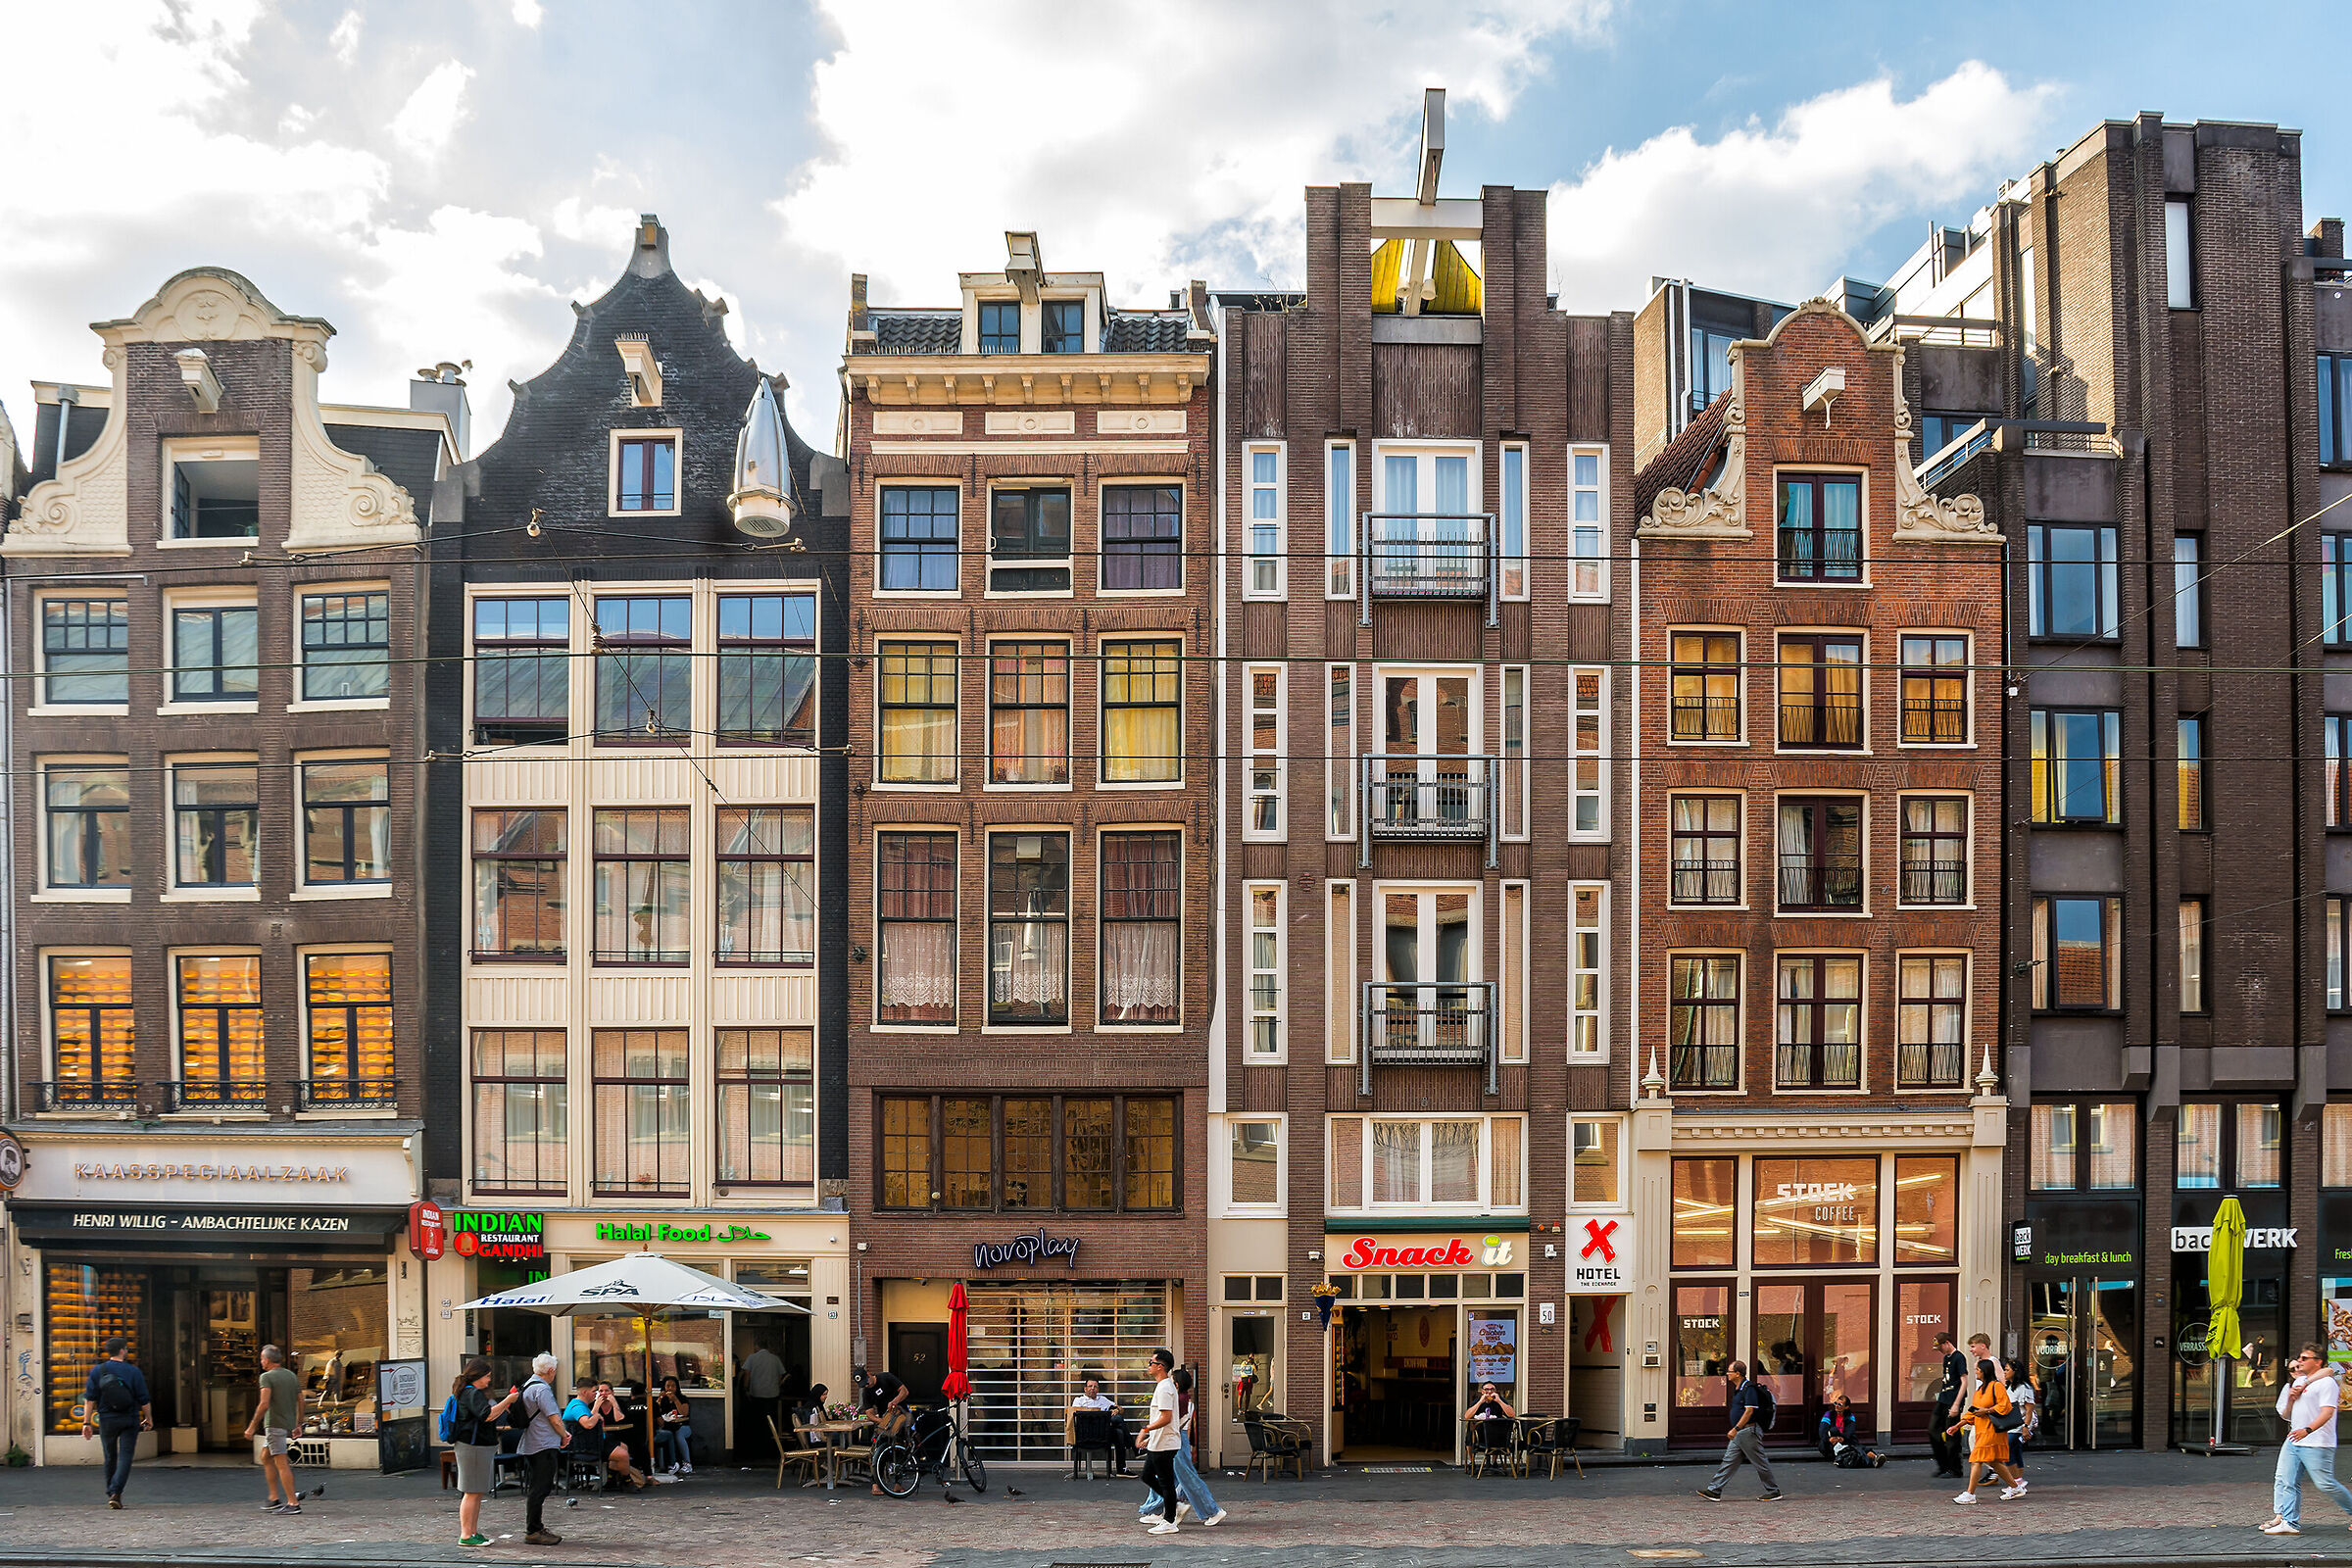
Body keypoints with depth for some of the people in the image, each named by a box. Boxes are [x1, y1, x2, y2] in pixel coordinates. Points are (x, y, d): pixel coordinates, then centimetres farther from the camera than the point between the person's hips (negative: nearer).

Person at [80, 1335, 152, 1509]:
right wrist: (149, 1419, 11)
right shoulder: (133, 1371, -5)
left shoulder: (97, 1371, -1)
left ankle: (111, 1493, 26)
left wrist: (87, 1422, -1)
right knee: (125, 1456, -1)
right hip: (129, 1420, -2)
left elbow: (89, 1399, -4)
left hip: (106, 1420, 2)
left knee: (110, 1458, 16)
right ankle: (116, 1492, -16)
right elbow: (144, 1400, -2)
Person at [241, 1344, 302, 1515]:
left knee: (281, 1463, -7)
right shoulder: (292, 1376, 14)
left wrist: (252, 1426, -13)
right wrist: (298, 1426, 22)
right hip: (289, 1423, 8)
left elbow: (264, 1404, -18)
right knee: (265, 1457, 19)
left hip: (274, 1424, -8)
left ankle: (293, 1503, -10)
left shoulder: (267, 1377, -9)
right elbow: (300, 1402, 14)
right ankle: (274, 1499, 16)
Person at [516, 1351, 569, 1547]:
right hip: (544, 1446, -11)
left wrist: (563, 1432, 14)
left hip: (531, 1445, 11)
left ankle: (536, 1528, 21)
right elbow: (555, 1419, -17)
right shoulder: (542, 1389, -15)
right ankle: (533, 1532, -8)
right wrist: (564, 1437, 1)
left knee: (539, 1487, 16)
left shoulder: (528, 1386, 17)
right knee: (540, 1489, -8)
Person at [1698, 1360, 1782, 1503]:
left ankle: (1774, 1492, 11)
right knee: (1729, 1461, 6)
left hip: (1749, 1432, -10)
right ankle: (1714, 1491, 5)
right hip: (1739, 1434, 10)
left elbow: (1749, 1411, -22)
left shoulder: (1749, 1388, -16)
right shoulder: (1738, 1389, 14)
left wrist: (1735, 1429, -23)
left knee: (1760, 1463, 0)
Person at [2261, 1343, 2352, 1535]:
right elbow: (2286, 1415, 22)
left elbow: (2327, 1412, -20)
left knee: (2325, 1484, -5)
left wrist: (2307, 1430, -33)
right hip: (2293, 1442, 8)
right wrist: (2291, 1398, 0)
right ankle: (2289, 1522, -3)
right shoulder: (2299, 1382, 18)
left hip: (2317, 1445, -8)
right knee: (2284, 1481, -2)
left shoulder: (2326, 1383, -8)